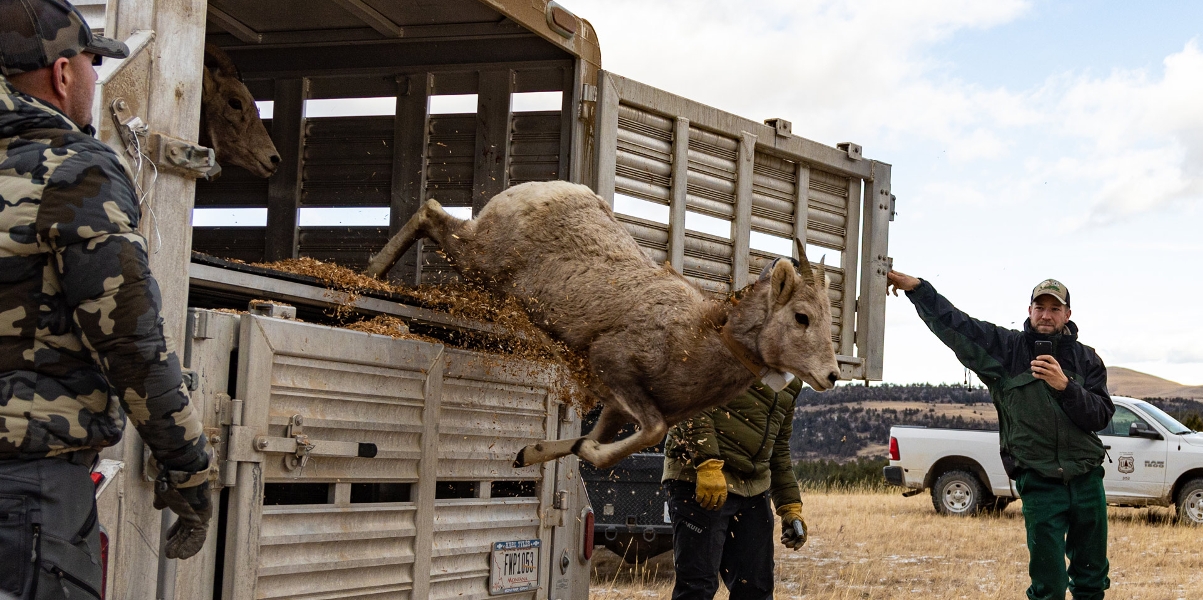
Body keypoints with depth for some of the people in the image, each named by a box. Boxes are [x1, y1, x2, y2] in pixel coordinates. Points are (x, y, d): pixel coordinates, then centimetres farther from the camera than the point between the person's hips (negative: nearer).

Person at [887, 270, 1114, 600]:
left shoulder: (1086, 359, 6)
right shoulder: (1006, 347, 2)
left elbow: (1101, 415, -4)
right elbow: (953, 323, -3)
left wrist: (1064, 385, -19)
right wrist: (915, 287, -12)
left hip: (1087, 482, 3)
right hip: (1038, 484, -2)